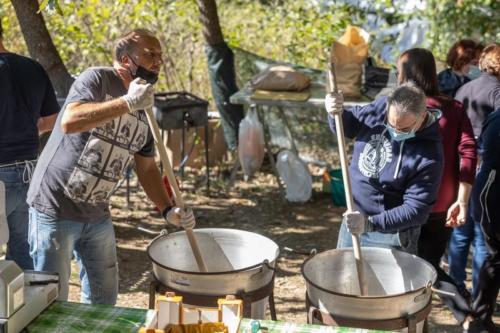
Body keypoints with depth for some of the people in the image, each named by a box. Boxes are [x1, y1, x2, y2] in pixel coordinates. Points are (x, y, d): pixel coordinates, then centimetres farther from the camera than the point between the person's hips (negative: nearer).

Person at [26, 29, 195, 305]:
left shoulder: (143, 112, 8)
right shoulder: (97, 79, -13)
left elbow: (147, 168, 13)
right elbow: (69, 122, -31)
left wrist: (168, 209, 0)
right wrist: (127, 103, -33)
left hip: (97, 216, 7)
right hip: (55, 210, -7)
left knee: (104, 301, 15)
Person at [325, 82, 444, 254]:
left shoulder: (429, 157, -26)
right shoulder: (380, 107, -12)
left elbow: (415, 209, -25)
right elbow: (350, 125, 5)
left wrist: (370, 223, -34)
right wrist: (336, 113, -18)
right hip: (353, 220, 6)